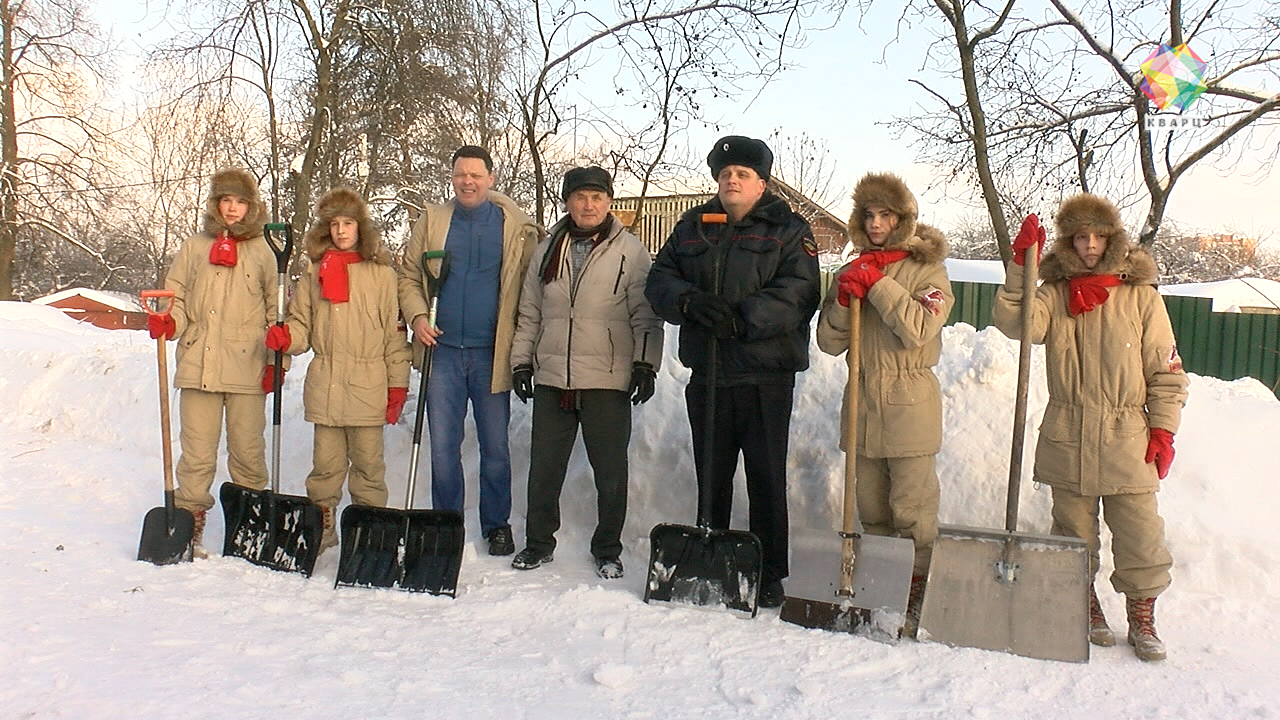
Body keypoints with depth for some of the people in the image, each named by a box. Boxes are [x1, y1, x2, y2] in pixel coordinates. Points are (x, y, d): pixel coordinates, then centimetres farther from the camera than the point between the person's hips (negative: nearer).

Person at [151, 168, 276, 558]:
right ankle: (189, 525, 11)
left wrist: (276, 359, 0)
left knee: (248, 451, 5)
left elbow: (275, 311, 9)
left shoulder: (262, 253, 9)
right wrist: (166, 323, -9)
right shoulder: (194, 248, 12)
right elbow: (176, 299, 13)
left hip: (248, 369, -1)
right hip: (198, 365, 1)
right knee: (197, 452, 2)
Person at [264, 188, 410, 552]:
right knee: (326, 461, 8)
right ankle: (320, 525, 20)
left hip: (368, 385, -2)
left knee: (368, 461, 3)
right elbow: (302, 325, 12)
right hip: (325, 382, 2)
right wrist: (284, 337, -11)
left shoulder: (381, 273, 3)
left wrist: (397, 384, -1)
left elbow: (394, 333, 2)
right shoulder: (314, 273, 10)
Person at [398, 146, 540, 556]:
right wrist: (417, 316, -7)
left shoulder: (516, 228, 1)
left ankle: (497, 524, 23)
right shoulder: (432, 221, 7)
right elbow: (408, 276, 11)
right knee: (442, 446, 6)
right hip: (443, 352, 2)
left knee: (495, 447, 9)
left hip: (491, 355, -1)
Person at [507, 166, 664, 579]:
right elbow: (529, 312, 16)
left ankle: (608, 550, 20)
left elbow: (645, 314, 0)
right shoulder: (548, 250, 12)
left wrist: (645, 363, -8)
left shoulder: (630, 251, 1)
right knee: (544, 467, 10)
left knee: (610, 471, 4)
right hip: (552, 378, 3)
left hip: (608, 379, -3)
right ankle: (539, 543, 27)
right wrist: (521, 360, 12)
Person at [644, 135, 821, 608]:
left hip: (765, 376, -4)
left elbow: (797, 294, -12)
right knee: (711, 475, 13)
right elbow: (659, 280, 9)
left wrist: (742, 318, -22)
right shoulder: (692, 227, 14)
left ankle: (770, 575, 13)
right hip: (706, 373, 4)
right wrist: (688, 301, -13)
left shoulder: (788, 230, 1)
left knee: (766, 476, 2)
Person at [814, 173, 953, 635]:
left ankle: (917, 600, 2)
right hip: (863, 402, 5)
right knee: (872, 510, 11)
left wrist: (877, 284, -16)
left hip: (909, 405, -5)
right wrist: (844, 301, -10)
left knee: (912, 510, -6)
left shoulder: (927, 269, 0)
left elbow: (919, 329, -16)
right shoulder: (851, 272, 13)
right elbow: (829, 342, 7)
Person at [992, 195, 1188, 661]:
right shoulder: (1054, 293, 6)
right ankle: (1086, 609, 27)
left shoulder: (1141, 295, 3)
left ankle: (1142, 621, 16)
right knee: (1074, 532, 10)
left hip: (1127, 437, -1)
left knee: (1140, 533, 0)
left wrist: (1163, 429, -2)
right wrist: (1021, 266, -20)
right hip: (1067, 437, 1)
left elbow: (1166, 371, 4)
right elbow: (1016, 324, -15)